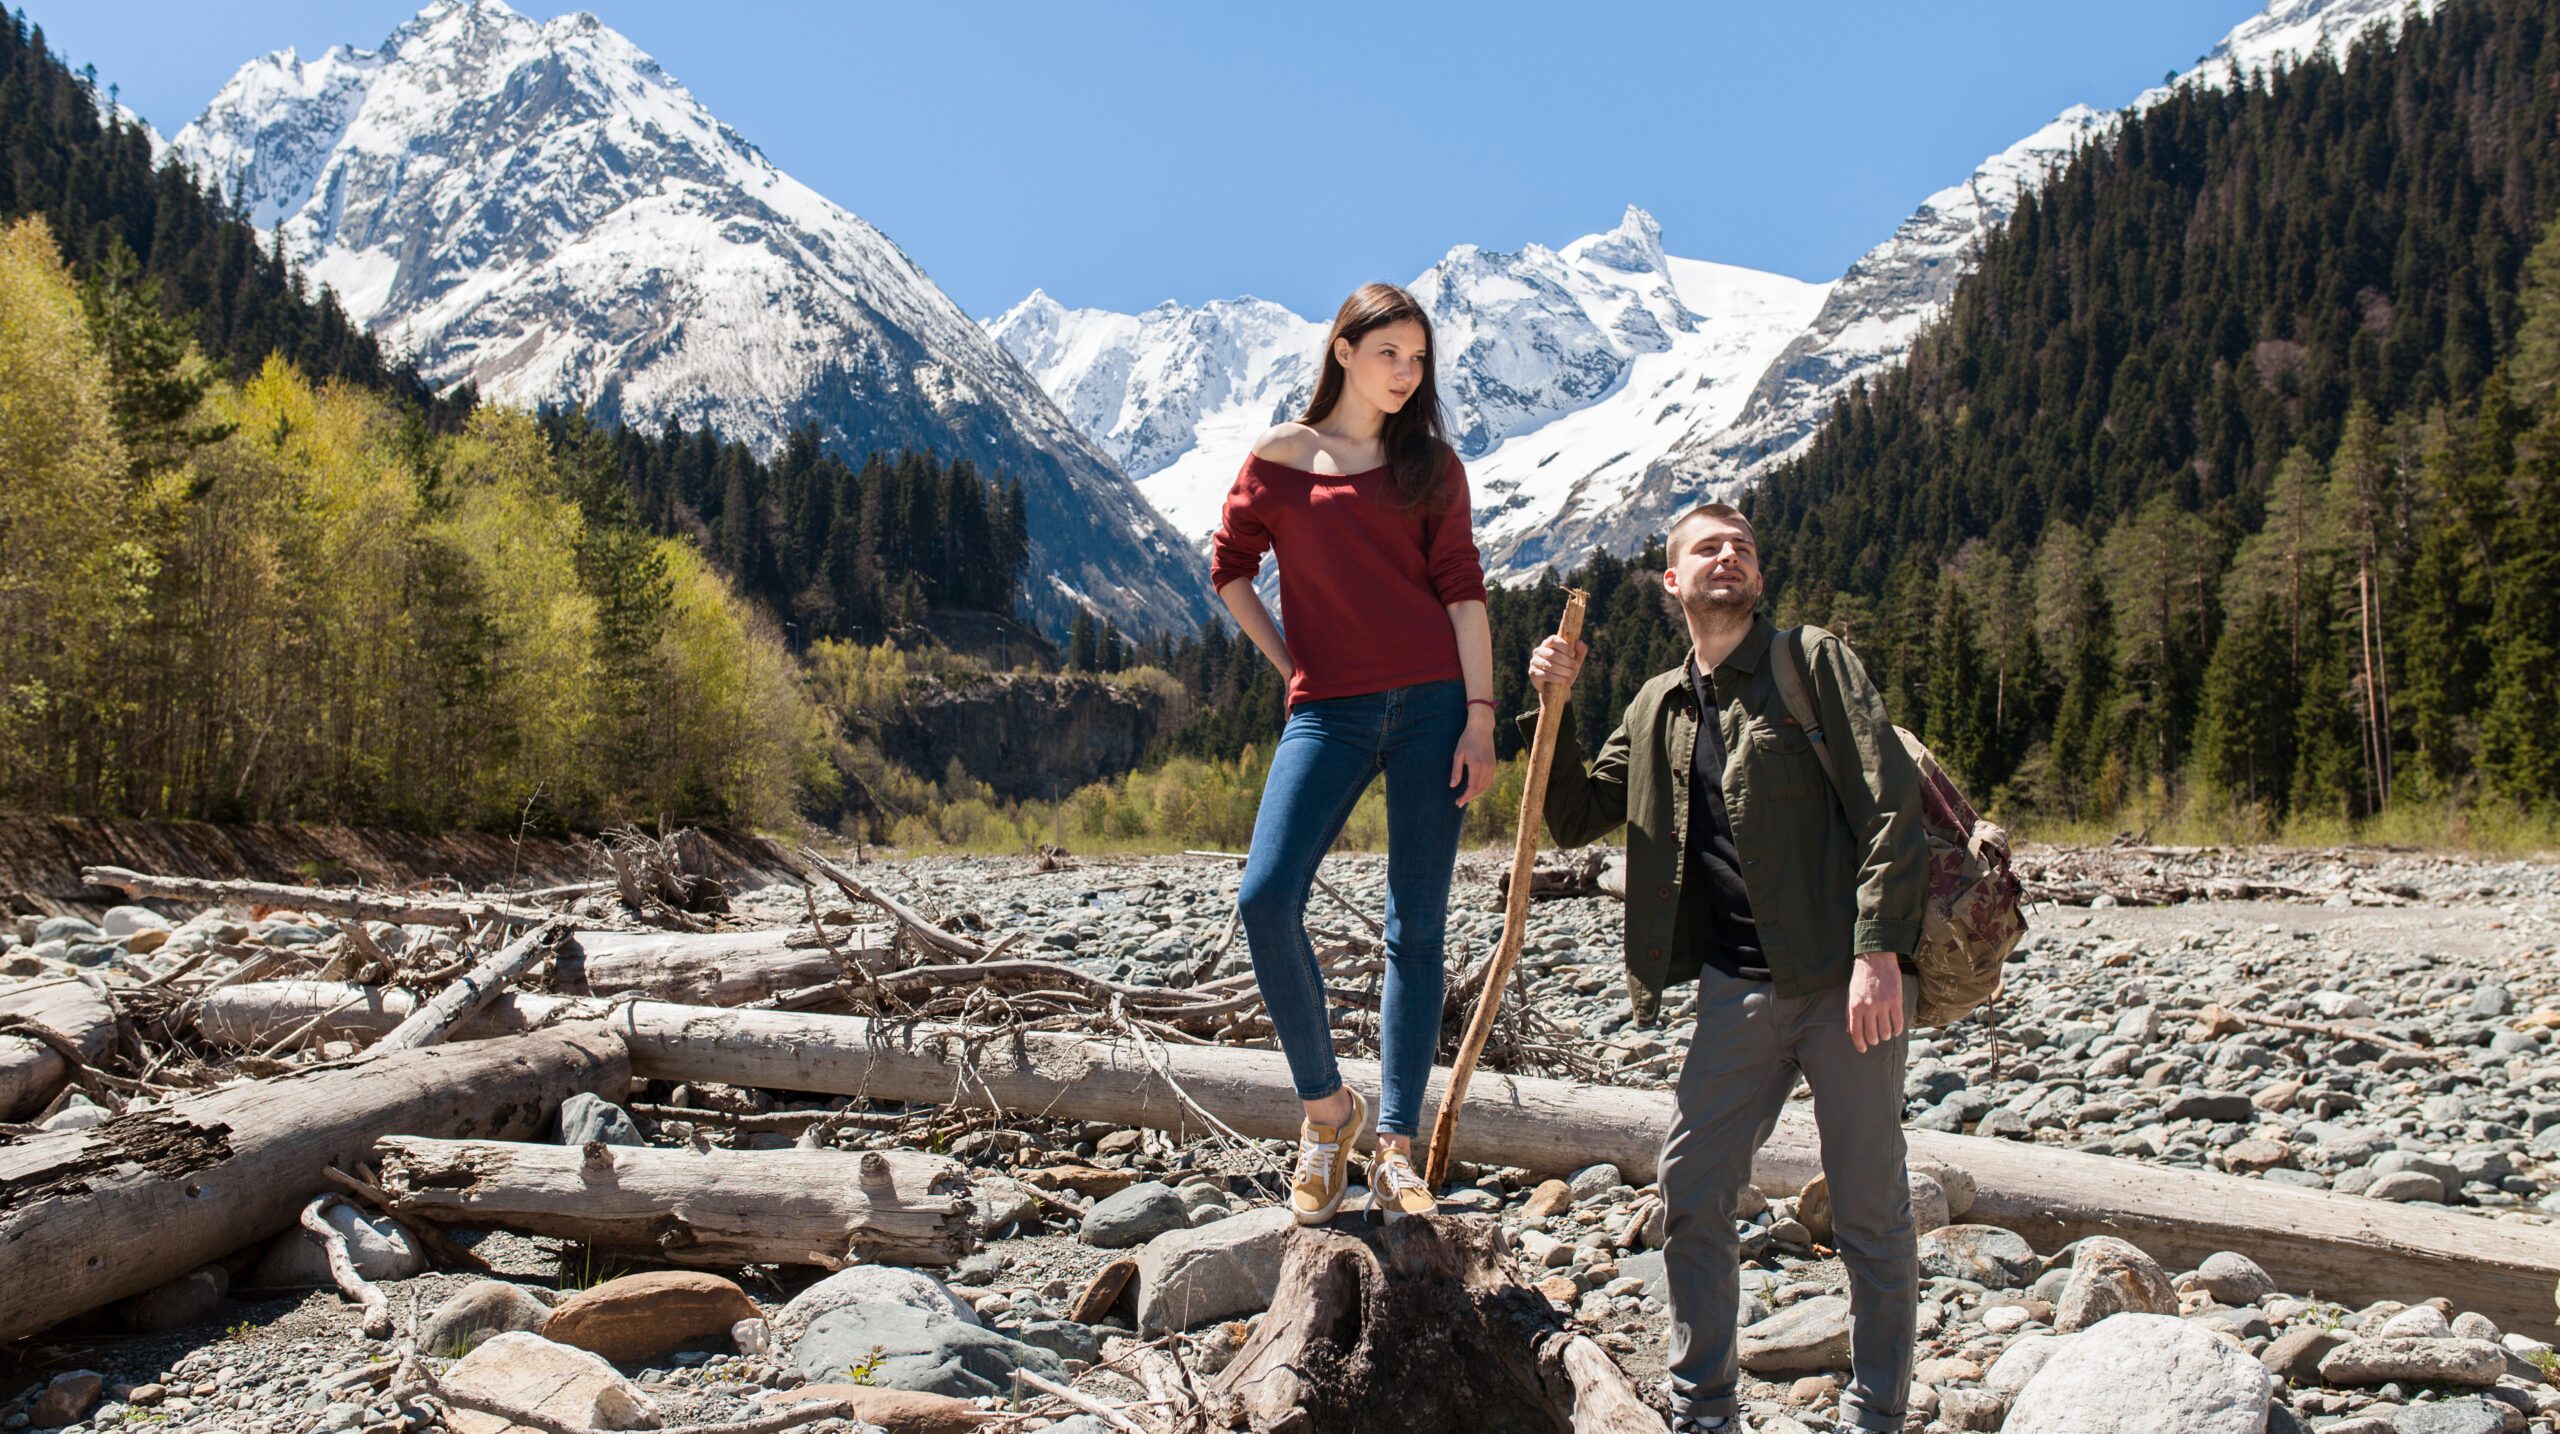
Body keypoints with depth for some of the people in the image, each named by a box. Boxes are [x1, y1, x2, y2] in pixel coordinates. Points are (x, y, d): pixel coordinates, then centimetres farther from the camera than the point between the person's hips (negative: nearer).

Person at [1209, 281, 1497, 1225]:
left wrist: (1479, 717, -5)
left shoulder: (1430, 463, 9)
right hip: (1329, 712, 0)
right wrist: (1291, 668, 6)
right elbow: (1230, 570, 15)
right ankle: (1326, 1105, 3)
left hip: (1432, 705, 1)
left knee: (1416, 928, 0)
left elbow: (1462, 589, 3)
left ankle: (1396, 1148, 6)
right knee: (1266, 899, -17)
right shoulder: (1278, 457, 8)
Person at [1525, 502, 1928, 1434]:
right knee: (1688, 1192, 4)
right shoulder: (1658, 708, 14)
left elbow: (1888, 804, -9)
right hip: (1739, 988, 5)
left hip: (1846, 978, -4)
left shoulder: (1816, 664, -1)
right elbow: (1576, 817, 18)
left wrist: (1877, 951, -18)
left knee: (1869, 1210, 4)